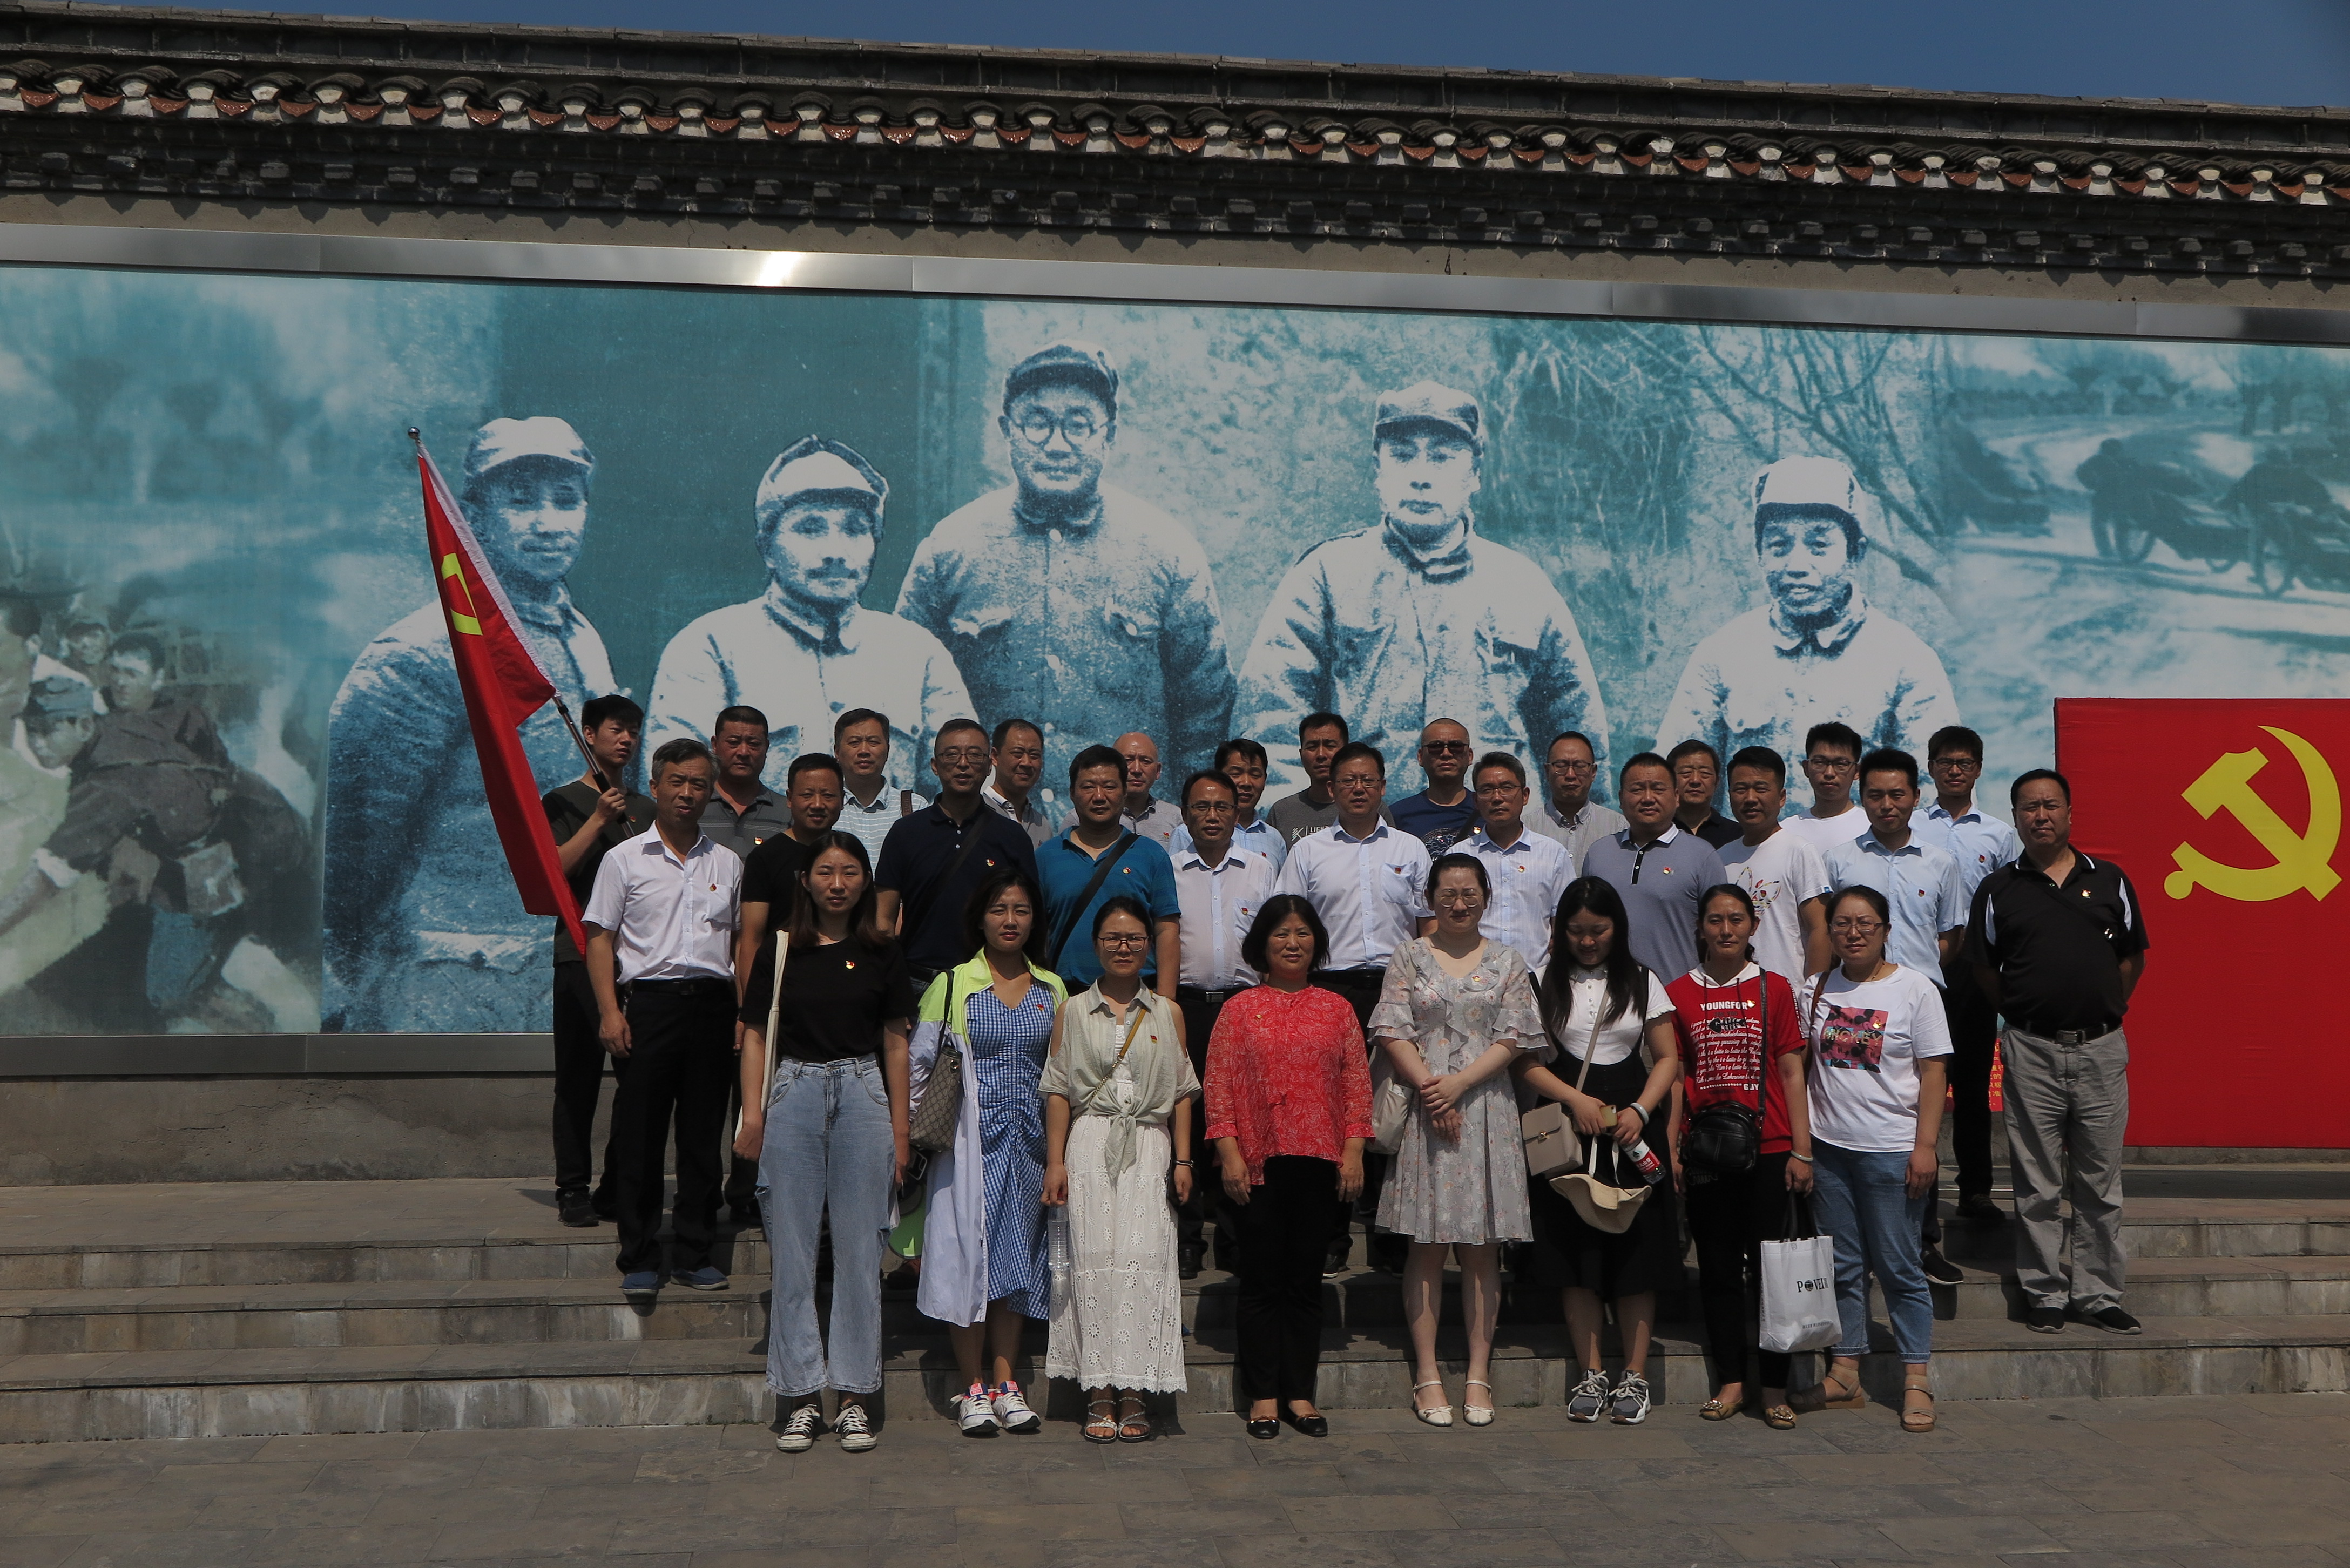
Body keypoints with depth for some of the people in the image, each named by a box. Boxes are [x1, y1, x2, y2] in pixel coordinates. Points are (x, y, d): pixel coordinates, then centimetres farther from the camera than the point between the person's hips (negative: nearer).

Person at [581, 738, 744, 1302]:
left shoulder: (727, 863, 14)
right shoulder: (624, 859, 6)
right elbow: (600, 939, 3)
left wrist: (745, 1013, 7)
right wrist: (610, 1011, -8)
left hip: (712, 1005, 2)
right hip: (649, 1001, -2)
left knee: (703, 1134, 5)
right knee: (640, 1135, -1)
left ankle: (694, 1254, 15)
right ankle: (639, 1259, 9)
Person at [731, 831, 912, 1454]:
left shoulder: (882, 954, 7)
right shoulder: (779, 952, 5)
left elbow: (896, 1043, 9)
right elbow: (756, 1036, 4)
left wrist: (900, 1129, 6)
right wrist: (752, 1114, -6)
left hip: (863, 1096, 0)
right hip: (794, 1094, 0)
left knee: (860, 1249, 2)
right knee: (792, 1249, 2)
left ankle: (855, 1397, 10)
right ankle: (801, 1397, 11)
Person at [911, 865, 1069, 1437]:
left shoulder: (1053, 990, 10)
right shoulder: (951, 985, 2)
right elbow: (918, 1064, 2)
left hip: (1029, 1139, 3)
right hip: (970, 1138, -3)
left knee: (1018, 1255, 6)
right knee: (969, 1251, -3)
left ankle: (1005, 1383, 15)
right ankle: (973, 1390, 7)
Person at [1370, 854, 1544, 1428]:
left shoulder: (1507, 963, 9)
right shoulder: (1409, 958, 7)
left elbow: (1511, 1040, 2)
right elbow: (1393, 1034, 0)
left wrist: (1459, 1083, -11)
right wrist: (1429, 1089, -12)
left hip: (1487, 1111, 1)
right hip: (1423, 1112, -1)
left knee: (1482, 1246, 3)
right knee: (1427, 1244, 0)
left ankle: (1479, 1376, 9)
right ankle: (1427, 1375, 6)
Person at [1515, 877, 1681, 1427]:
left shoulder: (1642, 982, 7)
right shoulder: (1545, 984, 4)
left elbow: (1668, 1057, 6)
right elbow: (1525, 1060, 0)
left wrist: (1641, 1110, -9)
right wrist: (1575, 1099, -13)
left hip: (1634, 1128, 0)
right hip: (1568, 1126, 0)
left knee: (1636, 1253, 1)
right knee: (1577, 1255, 2)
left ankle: (1635, 1376, 10)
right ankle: (1590, 1375, 12)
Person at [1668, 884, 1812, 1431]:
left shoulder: (1775, 989, 3)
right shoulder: (1679, 994, 5)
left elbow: (1791, 1072, 2)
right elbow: (1674, 1076, 6)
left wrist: (1801, 1149, -2)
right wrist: (1670, 1149, 0)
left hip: (1768, 1148, -1)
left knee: (1768, 1264, 1)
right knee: (1718, 1267, 8)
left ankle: (1775, 1387, 11)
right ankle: (1730, 1381, 17)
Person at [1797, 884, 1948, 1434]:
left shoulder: (1915, 989, -3)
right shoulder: (1817, 991, 8)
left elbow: (1933, 1073, -4)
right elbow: (1801, 1069, 12)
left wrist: (1926, 1146, -11)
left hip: (1892, 1150, -4)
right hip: (1828, 1147, 4)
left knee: (1898, 1266, 0)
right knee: (1842, 1265, 10)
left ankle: (1916, 1381, 10)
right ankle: (1845, 1373, 18)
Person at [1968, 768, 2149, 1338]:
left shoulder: (2110, 880, 8)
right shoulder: (1998, 890, 4)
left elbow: (2132, 959, 14)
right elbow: (1985, 970, 10)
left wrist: (2103, 1008, 8)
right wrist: (2024, 1015, 7)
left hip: (2103, 1048, 1)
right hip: (2032, 1051, -1)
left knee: (2100, 1181, 7)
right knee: (2039, 1185, 3)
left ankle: (2099, 1294, 16)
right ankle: (2045, 1294, 12)